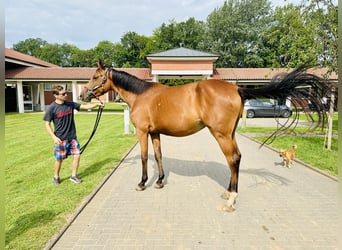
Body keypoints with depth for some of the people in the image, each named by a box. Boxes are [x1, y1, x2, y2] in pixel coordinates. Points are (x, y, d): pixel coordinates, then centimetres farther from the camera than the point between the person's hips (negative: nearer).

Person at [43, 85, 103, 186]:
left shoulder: (70, 104, 1)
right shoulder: (52, 108, -11)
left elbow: (85, 106, 3)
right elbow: (47, 124, -7)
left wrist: (97, 104, -11)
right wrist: (54, 137, -15)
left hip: (72, 137, 4)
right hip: (60, 139, -4)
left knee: (77, 155, 3)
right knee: (59, 159, 8)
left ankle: (74, 175, 23)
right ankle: (56, 177, 32)